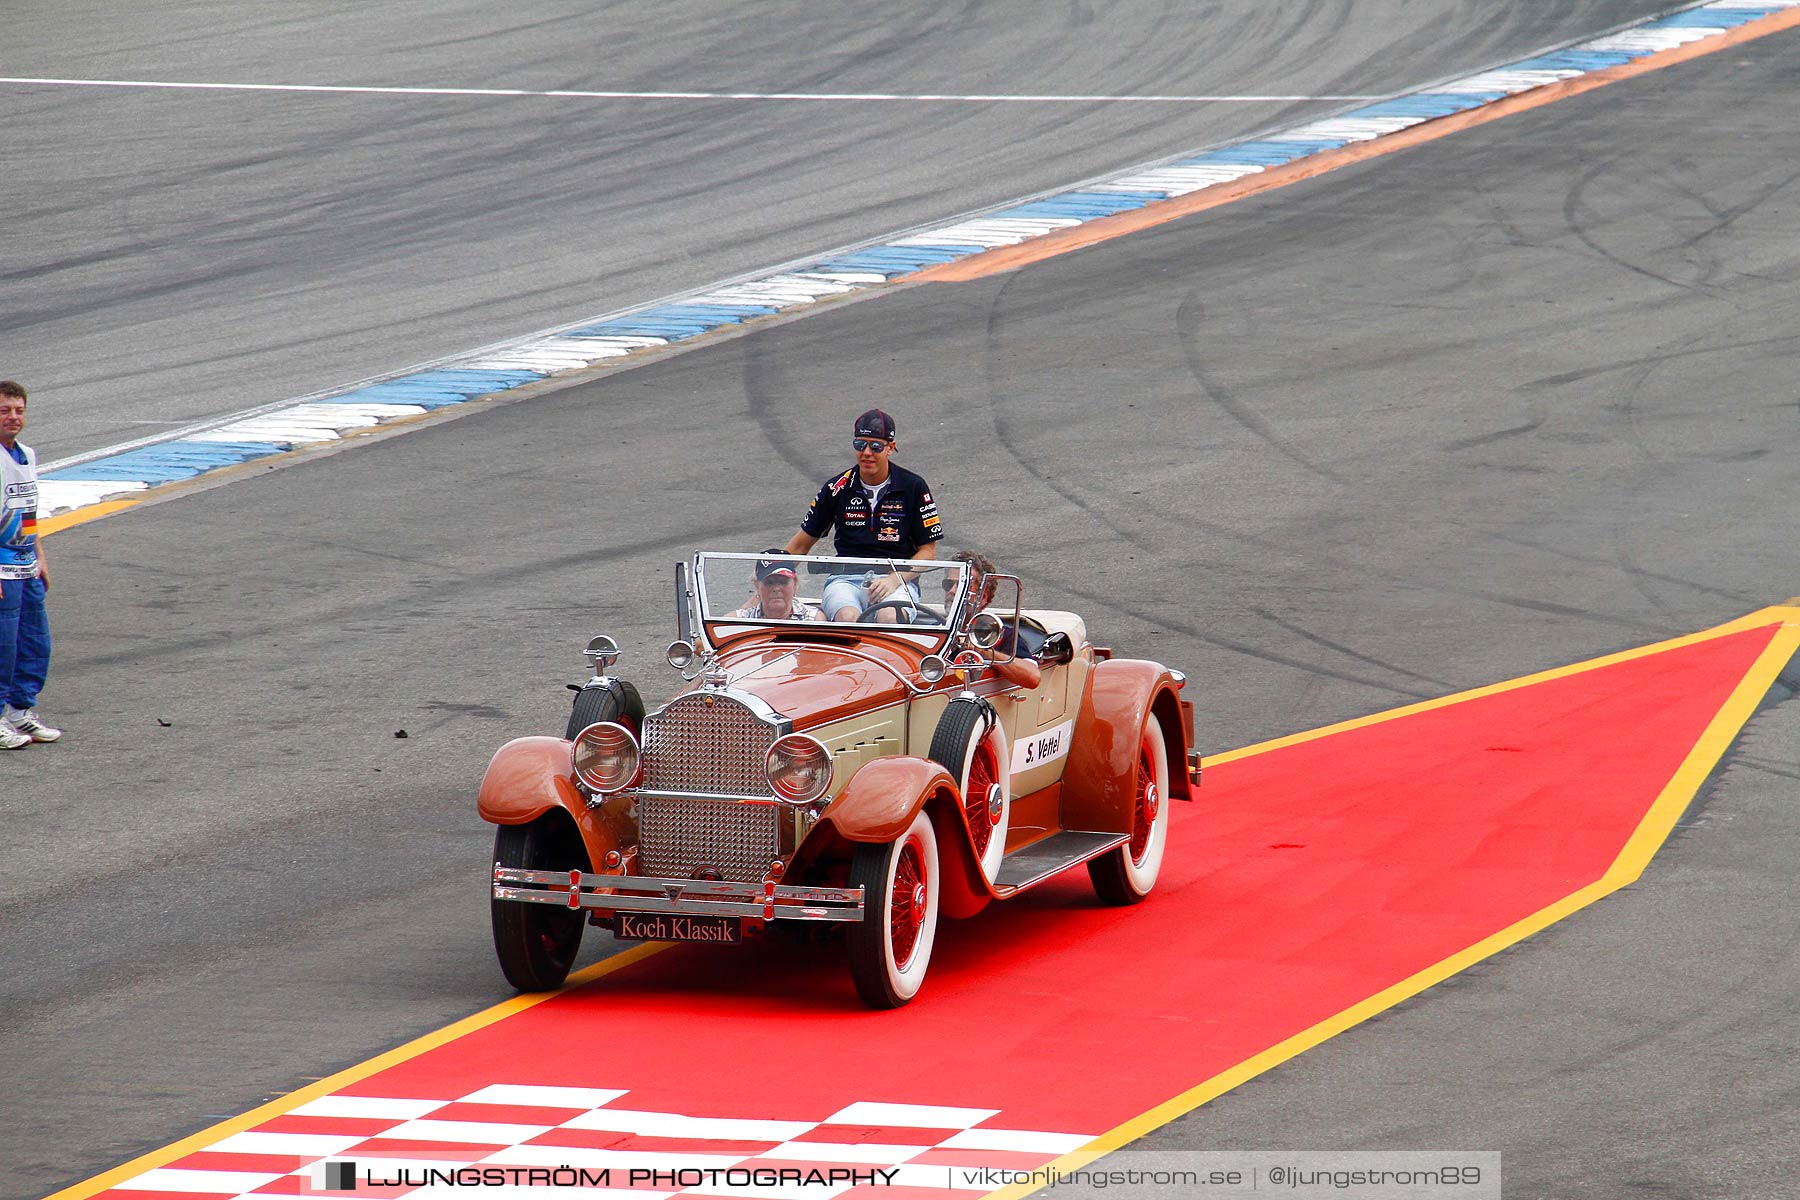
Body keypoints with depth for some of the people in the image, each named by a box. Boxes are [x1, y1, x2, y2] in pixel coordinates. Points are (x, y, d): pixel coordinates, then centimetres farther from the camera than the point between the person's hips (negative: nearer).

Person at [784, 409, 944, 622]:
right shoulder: (837, 488, 9)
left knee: (890, 618, -38)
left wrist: (895, 579, -12)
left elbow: (927, 550, 7)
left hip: (898, 580, -1)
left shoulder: (913, 488, 6)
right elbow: (801, 544, 16)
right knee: (848, 618, -35)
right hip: (846, 578, 1)